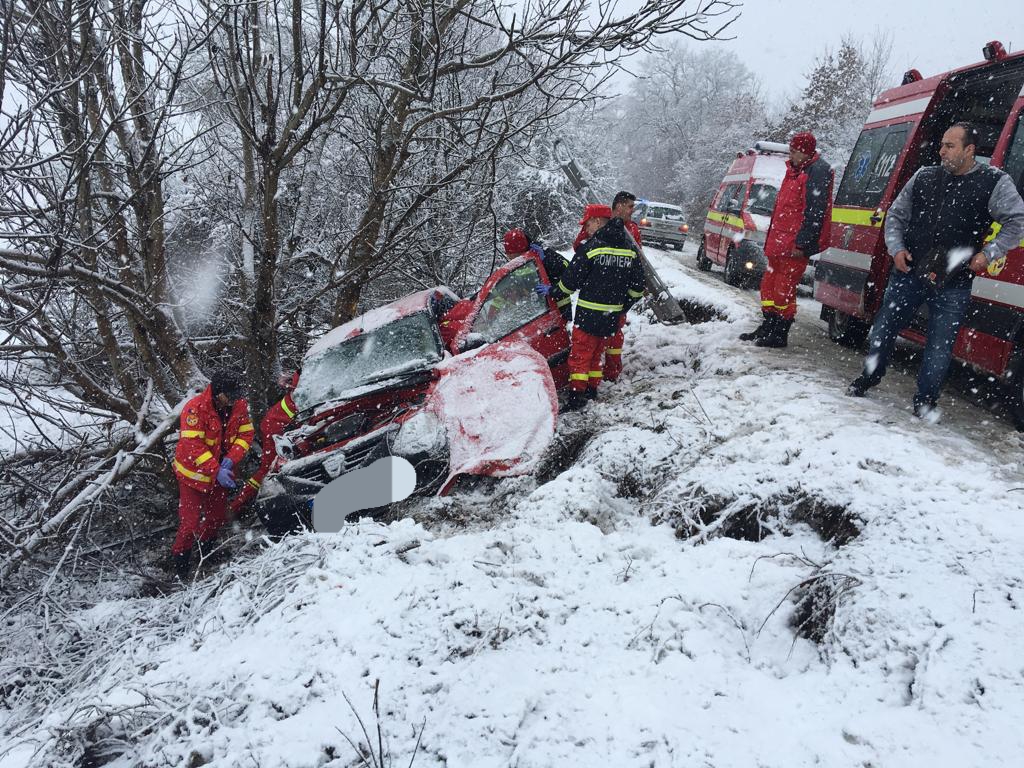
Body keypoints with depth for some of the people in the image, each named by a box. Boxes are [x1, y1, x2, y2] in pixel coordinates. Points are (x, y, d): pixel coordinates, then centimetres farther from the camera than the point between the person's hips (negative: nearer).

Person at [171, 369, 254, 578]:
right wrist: (216, 471, -33)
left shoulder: (240, 406, -10)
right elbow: (193, 445, -28)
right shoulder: (196, 408, -26)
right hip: (194, 473, -5)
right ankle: (180, 556, 28)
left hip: (221, 471, 5)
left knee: (217, 517, 21)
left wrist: (231, 459, -22)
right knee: (190, 521, 1)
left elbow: (245, 434, -6)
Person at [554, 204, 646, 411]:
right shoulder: (630, 249, 6)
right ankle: (592, 390, 25)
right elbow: (637, 287, 10)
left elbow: (570, 281, -9)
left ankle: (577, 395, -3)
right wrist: (624, 306, 22)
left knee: (579, 353, 1)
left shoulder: (591, 247, -13)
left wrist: (555, 293, 9)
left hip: (589, 312, -6)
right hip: (612, 314, 6)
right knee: (596, 352, 20)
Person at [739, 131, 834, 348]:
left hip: (795, 245, -10)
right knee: (769, 284, 15)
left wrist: (801, 243, -22)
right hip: (779, 242, 10)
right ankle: (767, 328, 26)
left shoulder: (817, 172, -12)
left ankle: (779, 335, 2)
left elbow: (814, 212, -18)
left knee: (784, 290, -6)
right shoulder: (794, 170, 19)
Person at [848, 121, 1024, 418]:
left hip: (952, 284, -3)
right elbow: (895, 214, 15)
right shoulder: (924, 176, 8)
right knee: (882, 330, 11)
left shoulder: (994, 183, -1)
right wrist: (896, 249, 1)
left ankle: (925, 400, 19)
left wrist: (988, 254, -10)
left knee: (940, 347, 3)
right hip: (908, 273, 3)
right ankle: (870, 376, 34)